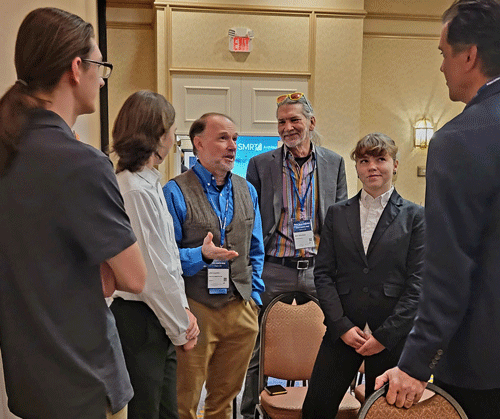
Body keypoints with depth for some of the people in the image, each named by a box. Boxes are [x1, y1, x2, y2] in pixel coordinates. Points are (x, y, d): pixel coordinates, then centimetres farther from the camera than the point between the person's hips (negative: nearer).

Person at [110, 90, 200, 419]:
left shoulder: (149, 185, 10)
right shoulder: (136, 190, -20)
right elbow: (155, 273, -20)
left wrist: (182, 310, 6)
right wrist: (180, 329, -9)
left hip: (155, 319, 9)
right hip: (139, 321, -9)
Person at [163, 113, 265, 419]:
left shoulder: (247, 191, 12)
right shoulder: (175, 193, -8)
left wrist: (254, 296, 9)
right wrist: (201, 255, -25)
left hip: (241, 311, 5)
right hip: (195, 311, -5)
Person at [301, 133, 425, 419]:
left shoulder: (415, 216, 2)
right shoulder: (337, 214, 9)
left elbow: (418, 282, -4)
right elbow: (323, 273, 5)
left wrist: (385, 335, -9)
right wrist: (342, 326, -5)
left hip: (392, 334, -1)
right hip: (342, 329, 2)